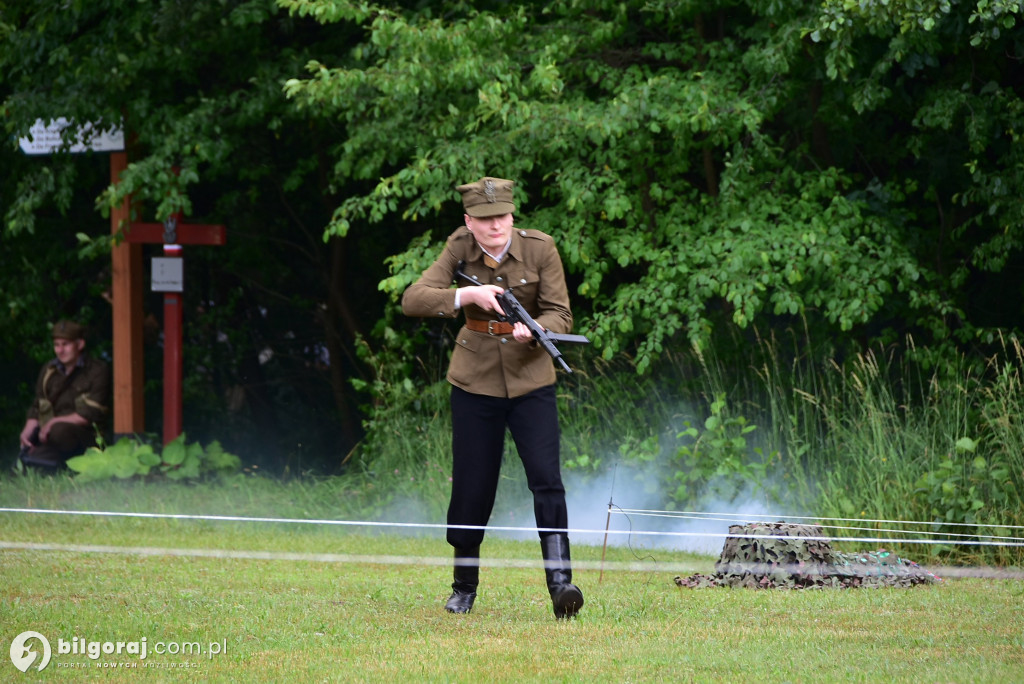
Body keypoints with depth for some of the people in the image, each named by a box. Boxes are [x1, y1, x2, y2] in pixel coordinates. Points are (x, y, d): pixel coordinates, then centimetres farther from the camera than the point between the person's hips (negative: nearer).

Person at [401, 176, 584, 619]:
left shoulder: (540, 249, -10)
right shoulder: (460, 249, -6)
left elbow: (560, 315, -10)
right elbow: (412, 300, -15)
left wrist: (532, 331, -32)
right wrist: (467, 295, -30)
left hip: (530, 382, -1)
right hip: (476, 382, 1)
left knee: (546, 478, -17)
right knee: (471, 488, 4)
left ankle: (560, 582, -20)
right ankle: (464, 587, 23)